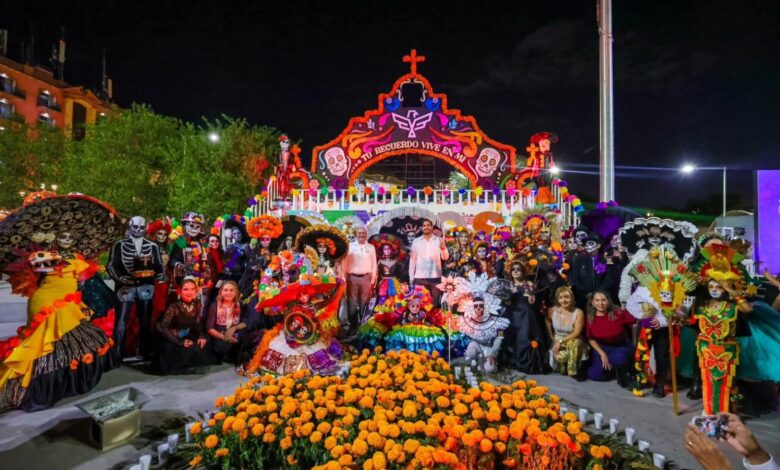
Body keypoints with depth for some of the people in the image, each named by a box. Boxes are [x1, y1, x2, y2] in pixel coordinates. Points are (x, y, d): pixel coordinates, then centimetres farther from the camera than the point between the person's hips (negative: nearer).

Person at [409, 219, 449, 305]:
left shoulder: (439, 240, 5)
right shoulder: (416, 241, 6)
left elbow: (445, 257, -4)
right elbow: (412, 259, 7)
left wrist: (443, 248, -25)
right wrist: (411, 276, 2)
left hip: (435, 277, 0)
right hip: (419, 277, 0)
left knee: (435, 300, 5)